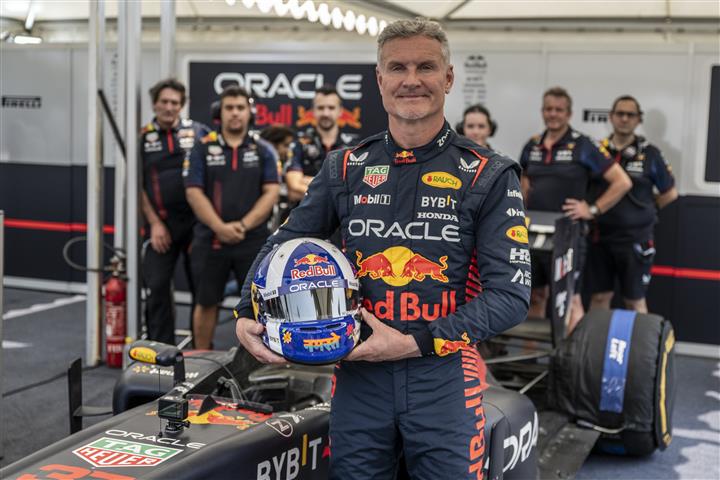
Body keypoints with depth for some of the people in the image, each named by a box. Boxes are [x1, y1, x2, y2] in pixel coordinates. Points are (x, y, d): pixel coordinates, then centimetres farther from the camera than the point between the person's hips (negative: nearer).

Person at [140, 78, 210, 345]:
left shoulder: (198, 132, 5)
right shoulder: (143, 138, 5)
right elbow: (137, 185, 3)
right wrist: (154, 223, -5)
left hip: (197, 221, 0)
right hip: (161, 224, 0)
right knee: (157, 287, 0)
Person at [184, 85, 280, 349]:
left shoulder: (263, 150, 5)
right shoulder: (203, 148, 4)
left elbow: (271, 192, -2)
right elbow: (194, 192, -3)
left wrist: (243, 225, -13)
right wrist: (220, 227, -14)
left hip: (253, 240, 0)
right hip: (211, 239, 0)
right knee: (206, 303, 10)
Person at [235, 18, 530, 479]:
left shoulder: (489, 176, -1)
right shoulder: (345, 167, 8)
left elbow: (511, 293, -7)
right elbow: (283, 244, 17)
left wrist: (416, 343, -15)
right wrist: (247, 314, -1)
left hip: (445, 375, -2)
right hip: (359, 375, 3)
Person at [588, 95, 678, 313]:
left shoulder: (650, 153, -2)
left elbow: (670, 193, 7)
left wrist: (645, 210, 4)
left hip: (635, 239, -2)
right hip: (601, 237, 2)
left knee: (635, 301, 6)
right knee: (600, 297, 9)